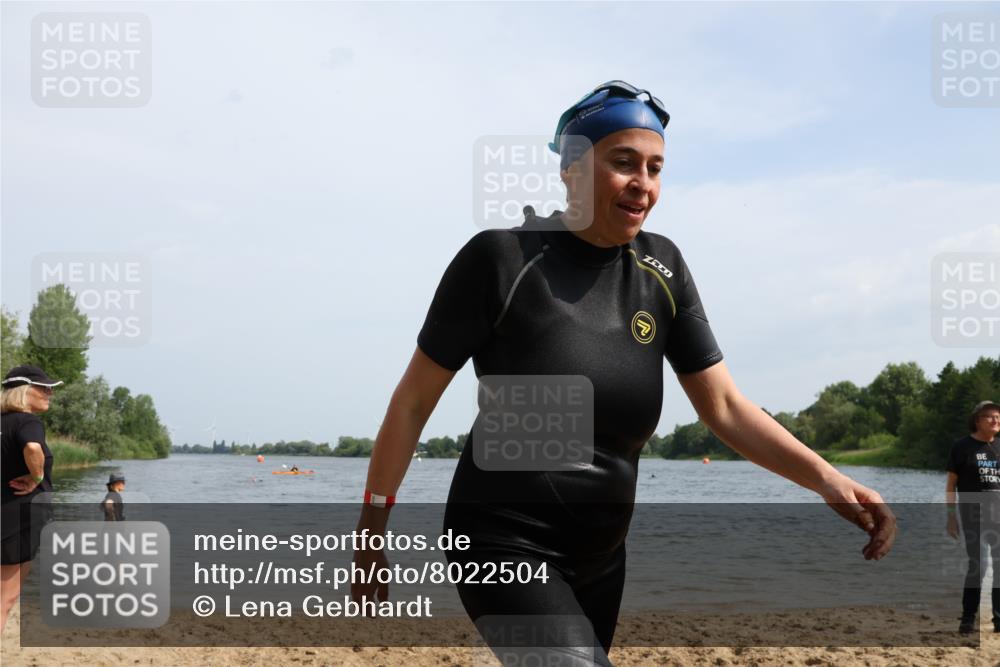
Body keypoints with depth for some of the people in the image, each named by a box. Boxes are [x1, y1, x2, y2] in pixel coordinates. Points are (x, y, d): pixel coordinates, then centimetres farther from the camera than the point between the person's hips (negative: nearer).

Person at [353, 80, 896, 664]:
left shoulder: (662, 268, 1)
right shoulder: (501, 257, -14)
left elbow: (725, 406, 0)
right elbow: (415, 399, -8)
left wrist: (825, 476, -14)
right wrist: (372, 528, -6)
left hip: (601, 556, 6)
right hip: (504, 545, -6)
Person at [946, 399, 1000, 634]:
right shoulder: (962, 446, -1)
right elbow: (951, 484, -1)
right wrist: (951, 516, -6)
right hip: (973, 515, -4)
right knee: (977, 566, -6)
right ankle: (967, 619, 4)